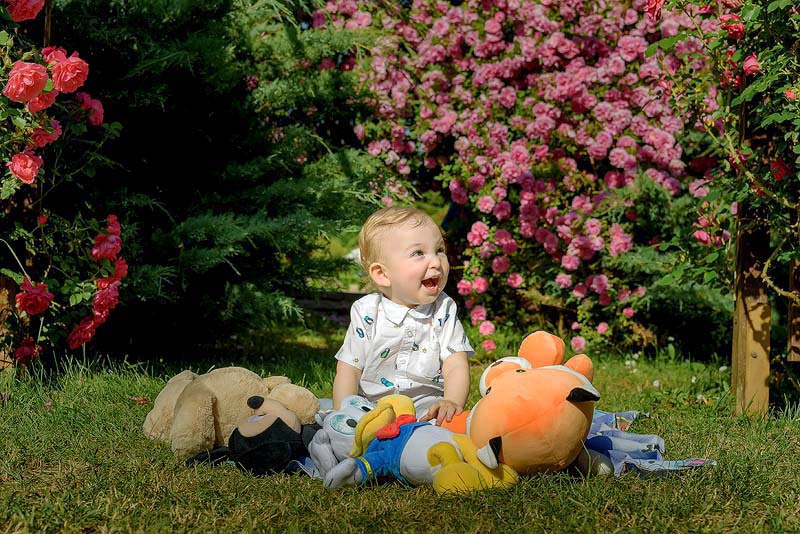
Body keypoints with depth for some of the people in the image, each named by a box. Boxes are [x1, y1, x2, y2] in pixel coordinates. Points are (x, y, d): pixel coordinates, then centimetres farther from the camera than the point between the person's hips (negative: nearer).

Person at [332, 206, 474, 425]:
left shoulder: (444, 310, 2)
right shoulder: (367, 312, -1)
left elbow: (456, 366, -6)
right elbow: (349, 371, 0)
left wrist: (451, 402, -27)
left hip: (426, 406, -1)